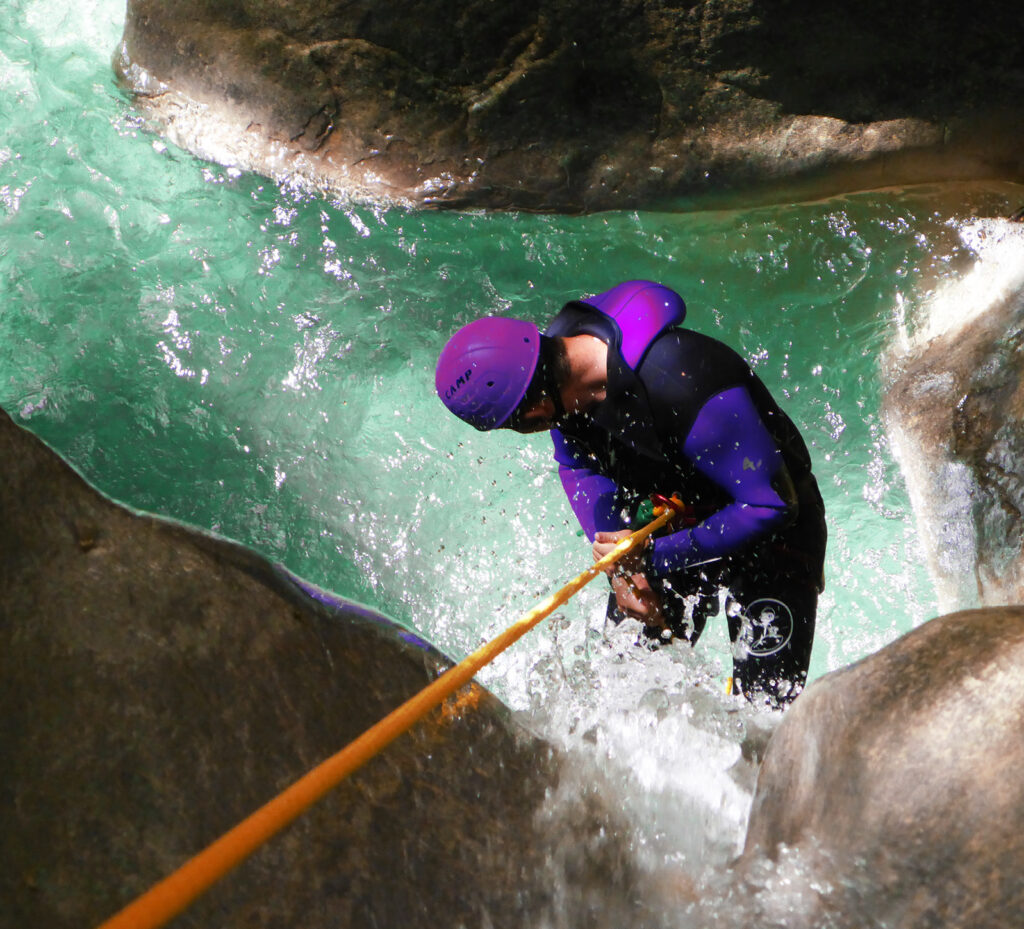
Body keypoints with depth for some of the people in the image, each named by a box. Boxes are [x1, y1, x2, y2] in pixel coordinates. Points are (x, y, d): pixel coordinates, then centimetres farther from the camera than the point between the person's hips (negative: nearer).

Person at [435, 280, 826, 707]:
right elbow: (580, 467, -1)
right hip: (669, 522, 6)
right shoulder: (553, 356, -17)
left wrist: (654, 558, -29)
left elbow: (770, 504, -29)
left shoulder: (685, 387, -39)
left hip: (771, 531, -5)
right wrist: (620, 567, -13)